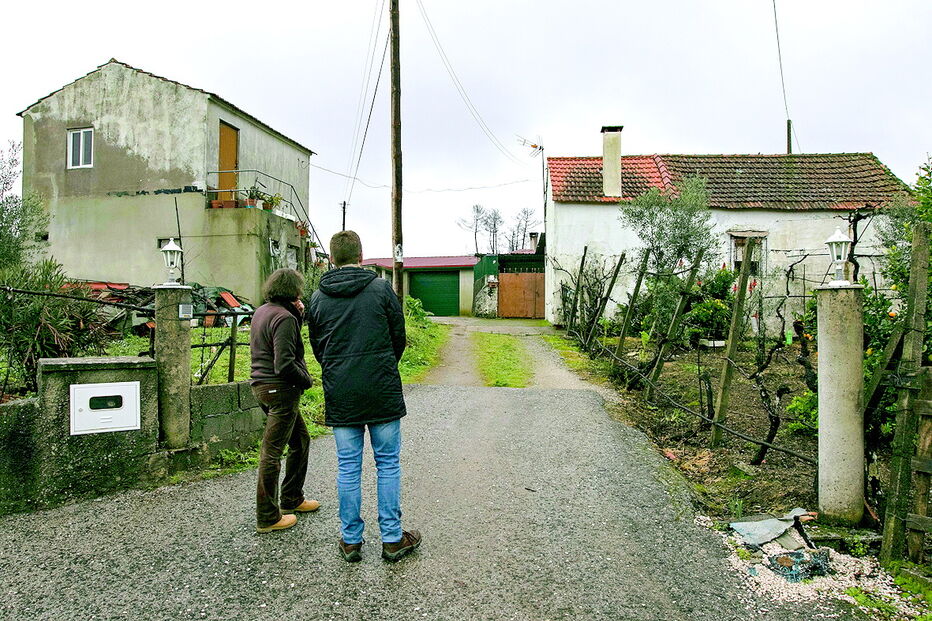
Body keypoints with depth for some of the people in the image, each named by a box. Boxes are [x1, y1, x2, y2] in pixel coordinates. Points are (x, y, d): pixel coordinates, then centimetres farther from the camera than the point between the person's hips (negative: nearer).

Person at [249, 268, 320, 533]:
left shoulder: (262, 311, 12)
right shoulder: (284, 318, -18)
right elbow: (285, 364, -24)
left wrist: (298, 315, 7)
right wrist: (307, 379, -7)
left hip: (262, 386, 10)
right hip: (280, 390, -10)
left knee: (301, 440, 21)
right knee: (272, 452, 0)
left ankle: (292, 499, 33)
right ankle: (267, 518, 13)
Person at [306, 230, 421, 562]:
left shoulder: (318, 298, 3)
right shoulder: (381, 288, -4)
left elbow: (317, 348, 10)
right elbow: (399, 338, 1)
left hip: (340, 396, 2)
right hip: (383, 392, -2)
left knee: (348, 467, 11)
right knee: (388, 464, 8)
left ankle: (351, 540, 21)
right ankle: (392, 539, 16)